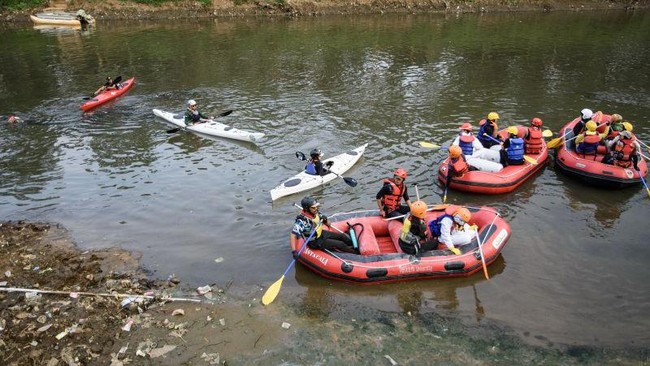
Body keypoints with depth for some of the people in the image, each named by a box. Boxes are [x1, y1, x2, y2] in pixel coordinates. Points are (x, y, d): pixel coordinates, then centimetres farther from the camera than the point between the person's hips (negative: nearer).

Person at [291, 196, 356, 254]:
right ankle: (355, 251, 13)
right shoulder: (302, 220, -32)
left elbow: (328, 224, 3)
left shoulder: (316, 212, -10)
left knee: (342, 236, 9)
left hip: (321, 233, 7)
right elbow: (293, 236, -38)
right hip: (315, 242, -7)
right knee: (340, 244, -9)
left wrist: (325, 220, -20)